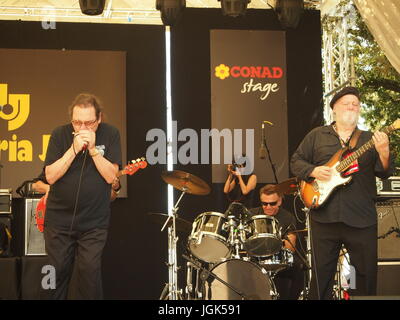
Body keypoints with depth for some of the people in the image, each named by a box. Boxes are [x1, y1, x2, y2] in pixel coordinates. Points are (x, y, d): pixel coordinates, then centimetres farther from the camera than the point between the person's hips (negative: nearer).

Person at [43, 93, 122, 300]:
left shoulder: (110, 135, -5)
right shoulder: (60, 135, -5)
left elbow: (111, 176, -10)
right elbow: (50, 176, -11)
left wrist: (93, 149, -21)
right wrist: (74, 149, -20)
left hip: (94, 222, -1)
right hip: (59, 219, 1)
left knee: (90, 271, -3)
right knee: (57, 272, 8)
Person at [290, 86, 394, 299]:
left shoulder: (369, 139, 10)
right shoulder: (317, 136, 9)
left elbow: (385, 172, 2)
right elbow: (296, 161, 10)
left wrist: (383, 152, -18)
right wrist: (313, 171, -9)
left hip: (362, 218, 1)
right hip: (324, 216, -1)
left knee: (367, 272, 6)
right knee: (322, 272, 4)